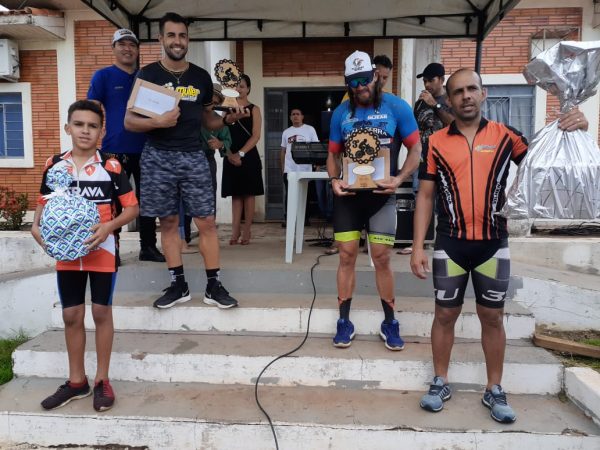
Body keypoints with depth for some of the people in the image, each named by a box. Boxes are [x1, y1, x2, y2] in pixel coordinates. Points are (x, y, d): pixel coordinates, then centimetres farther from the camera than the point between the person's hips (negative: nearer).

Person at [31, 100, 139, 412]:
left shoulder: (111, 167, -8)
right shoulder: (54, 165, 2)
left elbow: (132, 208, -6)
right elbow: (44, 203, 13)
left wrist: (109, 226, -22)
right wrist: (36, 226, -6)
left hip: (102, 251, -3)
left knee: (101, 312, 6)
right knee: (71, 315, 11)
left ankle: (102, 380, 21)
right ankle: (76, 381, 26)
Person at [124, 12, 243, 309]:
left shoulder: (201, 77, 10)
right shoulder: (147, 75, 1)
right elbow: (129, 121, -1)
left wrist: (227, 119, -4)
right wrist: (157, 121, -20)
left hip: (194, 157, 2)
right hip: (159, 157, -1)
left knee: (206, 222, -2)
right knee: (168, 222, 6)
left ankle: (213, 286, 8)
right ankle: (178, 285, 18)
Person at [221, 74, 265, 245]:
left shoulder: (254, 109, 3)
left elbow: (256, 136, -7)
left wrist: (240, 153, -16)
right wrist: (229, 154, -9)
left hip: (248, 157, -3)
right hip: (231, 157, 3)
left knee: (248, 194, 1)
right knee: (235, 194, 5)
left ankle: (246, 231, 6)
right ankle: (235, 230, 7)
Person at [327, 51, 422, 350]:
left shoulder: (397, 108, -3)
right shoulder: (341, 113, 4)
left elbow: (416, 149, 0)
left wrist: (399, 179, -15)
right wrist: (334, 179, -7)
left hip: (381, 195, -2)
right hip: (348, 194, 2)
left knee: (382, 259, 1)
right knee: (347, 256, 4)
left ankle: (390, 323, 19)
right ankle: (344, 322, 16)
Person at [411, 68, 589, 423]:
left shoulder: (504, 135, 2)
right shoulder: (436, 142, 1)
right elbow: (426, 196, 1)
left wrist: (574, 132, -18)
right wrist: (418, 246, -4)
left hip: (493, 244, 1)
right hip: (450, 244, 0)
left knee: (493, 318, 11)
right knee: (445, 314, 9)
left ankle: (495, 390, 27)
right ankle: (440, 383, 26)